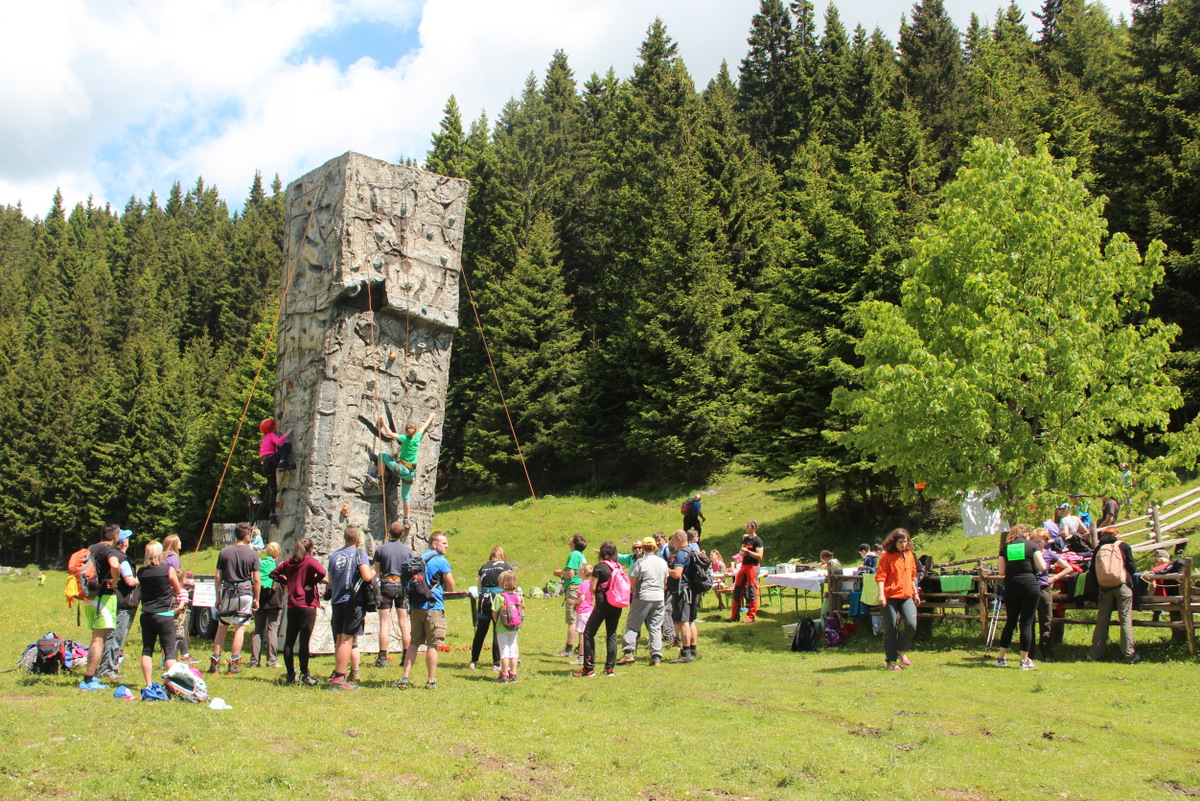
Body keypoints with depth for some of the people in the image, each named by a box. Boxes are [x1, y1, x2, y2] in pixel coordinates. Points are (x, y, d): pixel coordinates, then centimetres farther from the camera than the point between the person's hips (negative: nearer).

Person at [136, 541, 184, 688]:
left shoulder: (141, 572, 0)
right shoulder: (168, 570, -9)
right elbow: (178, 591, 3)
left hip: (146, 614, 3)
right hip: (164, 614, -3)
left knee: (147, 650, 10)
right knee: (170, 650, 2)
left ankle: (148, 683, 11)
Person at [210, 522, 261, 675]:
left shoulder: (224, 552, 2)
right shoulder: (252, 554, -3)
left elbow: (218, 577, 3)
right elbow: (256, 580, -3)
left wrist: (218, 597, 9)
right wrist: (256, 599, 6)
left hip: (227, 593, 2)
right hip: (245, 593, -2)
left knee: (221, 628, 10)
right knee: (240, 628, 2)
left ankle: (215, 663, 9)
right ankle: (234, 664, 2)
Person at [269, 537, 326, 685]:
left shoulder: (289, 561, 9)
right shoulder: (310, 561, -8)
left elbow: (274, 574, 16)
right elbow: (321, 572, -26)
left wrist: (287, 582, 15)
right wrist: (312, 583, -11)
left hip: (292, 605, 6)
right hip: (307, 605, -6)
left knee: (289, 641, 8)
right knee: (304, 641, -5)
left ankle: (291, 675, 11)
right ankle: (304, 676, -4)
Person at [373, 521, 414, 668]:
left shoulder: (380, 549, -3)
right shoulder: (407, 550, 3)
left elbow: (377, 570, 4)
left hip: (386, 585, -2)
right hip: (403, 586, 2)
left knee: (385, 623, -1)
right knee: (404, 623, 6)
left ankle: (382, 657, -4)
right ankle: (406, 657, 7)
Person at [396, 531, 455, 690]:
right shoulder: (440, 561, -7)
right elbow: (451, 586, -6)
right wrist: (445, 590, 16)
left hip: (416, 607, 7)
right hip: (434, 607, -7)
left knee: (414, 642, 11)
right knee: (433, 645, -1)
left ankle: (404, 678, 6)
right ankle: (431, 681, 2)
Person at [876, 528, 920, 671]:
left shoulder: (910, 555, 13)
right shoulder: (887, 556, -4)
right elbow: (880, 576, -9)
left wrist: (915, 593, 23)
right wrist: (881, 594, -19)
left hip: (906, 596, 4)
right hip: (890, 597, -4)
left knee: (911, 624, -11)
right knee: (891, 628, 0)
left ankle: (901, 651, 13)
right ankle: (891, 661, 10)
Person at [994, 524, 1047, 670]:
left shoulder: (1006, 547, 9)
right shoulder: (1032, 545, 0)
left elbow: (1002, 572, 6)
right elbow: (1042, 567, -5)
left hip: (1011, 587, 3)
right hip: (1030, 586, -3)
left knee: (1010, 622, 14)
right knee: (1027, 623, 3)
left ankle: (1000, 658, 15)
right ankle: (1024, 661, 5)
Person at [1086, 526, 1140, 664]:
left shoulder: (1098, 548, 11)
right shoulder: (1123, 546, 4)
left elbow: (1092, 571, 9)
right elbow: (1132, 567, 2)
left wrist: (1094, 592, 14)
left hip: (1104, 588, 3)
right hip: (1122, 586, -3)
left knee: (1102, 620, 8)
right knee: (1126, 620, -1)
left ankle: (1095, 654, 10)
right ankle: (1129, 655, -3)